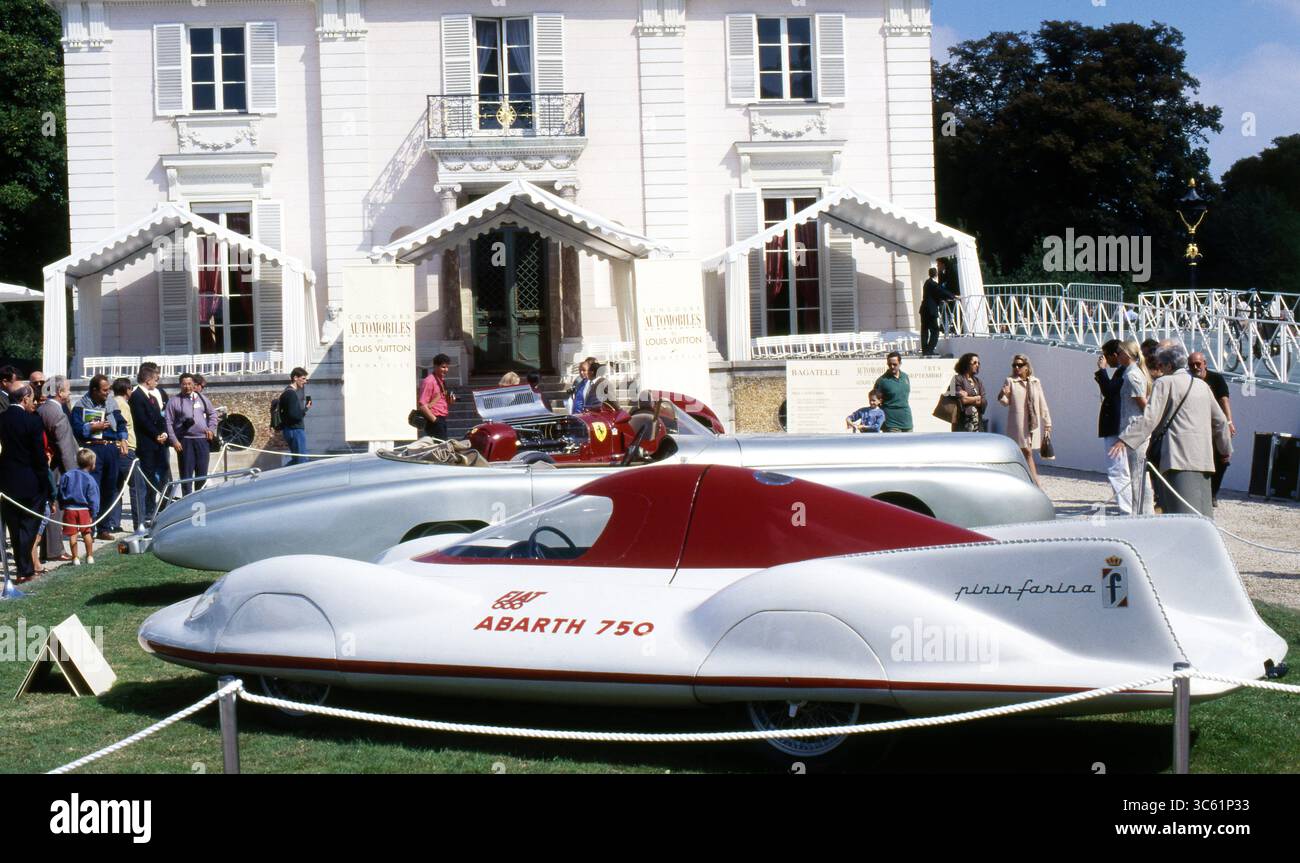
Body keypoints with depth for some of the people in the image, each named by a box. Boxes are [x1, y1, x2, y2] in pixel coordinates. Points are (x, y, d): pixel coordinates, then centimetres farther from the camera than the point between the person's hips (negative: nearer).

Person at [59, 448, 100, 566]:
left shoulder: (67, 476, 3)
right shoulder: (89, 479, -7)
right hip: (84, 509, -2)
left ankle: (75, 558, 8)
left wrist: (62, 506, 17)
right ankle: (90, 556, 14)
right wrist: (94, 514, -2)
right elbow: (93, 499, -7)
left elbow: (60, 493, 7)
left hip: (69, 509, 2)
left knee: (72, 534, 5)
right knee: (87, 533, 9)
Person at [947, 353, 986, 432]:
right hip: (963, 422, -5)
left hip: (977, 422, 5)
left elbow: (984, 403, 6)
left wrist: (968, 398, -7)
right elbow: (961, 400, -11)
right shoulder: (958, 379, 0)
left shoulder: (978, 382, 17)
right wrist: (977, 398, 0)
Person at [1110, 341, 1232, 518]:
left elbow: (1149, 418, -10)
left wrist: (1125, 440, -12)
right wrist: (1226, 448, 38)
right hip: (1203, 458, 7)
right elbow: (1220, 420, 26)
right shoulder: (1202, 385, 20)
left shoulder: (1165, 383, -1)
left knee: (1182, 512, -15)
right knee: (1201, 513, 10)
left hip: (1179, 457, -7)